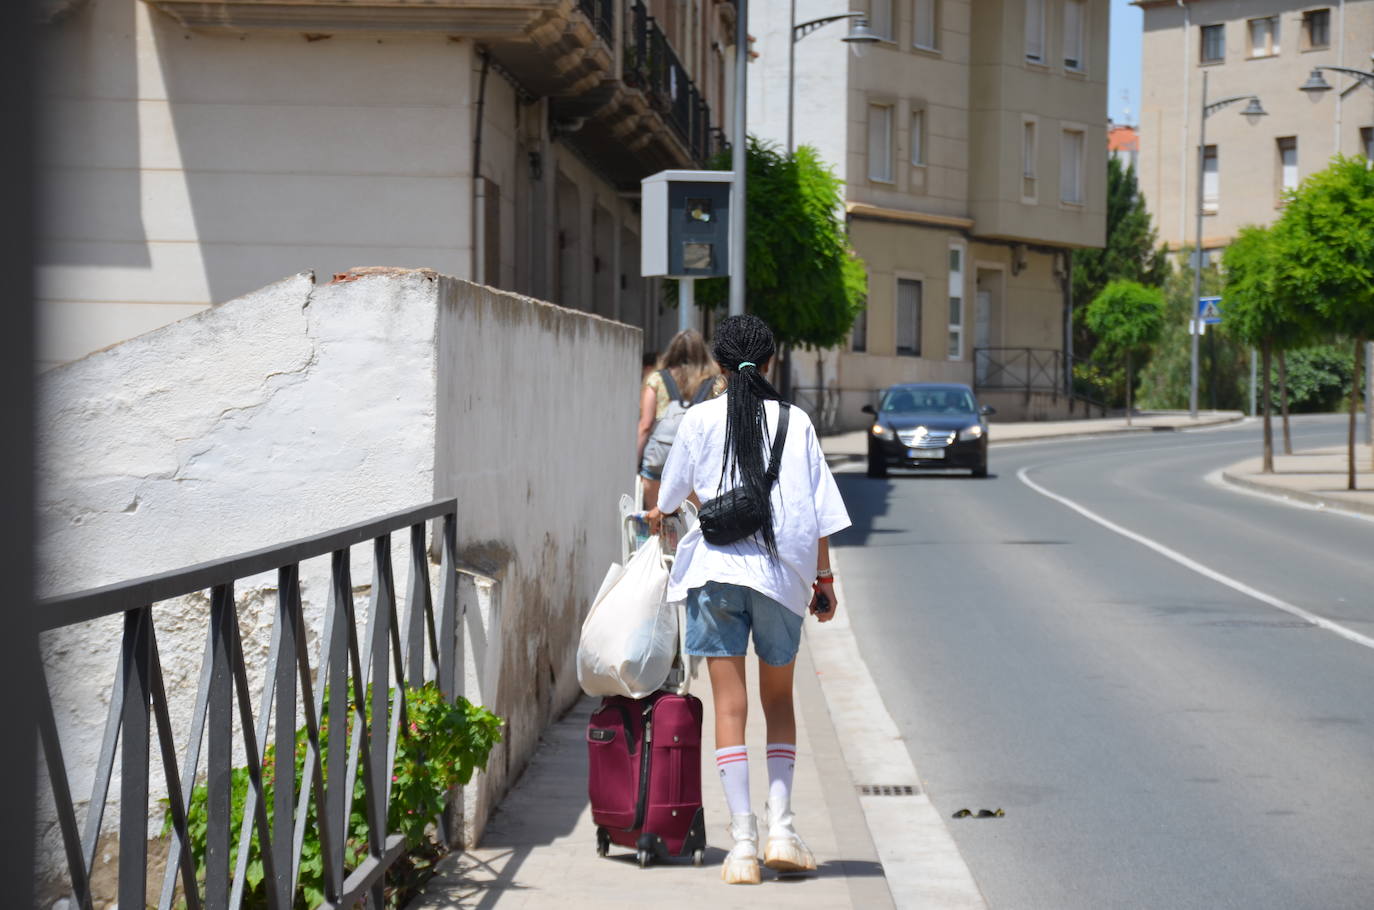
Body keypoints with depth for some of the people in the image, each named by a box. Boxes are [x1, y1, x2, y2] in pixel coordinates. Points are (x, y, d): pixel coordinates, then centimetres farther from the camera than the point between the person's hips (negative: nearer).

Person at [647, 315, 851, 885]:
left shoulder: (700, 420, 2)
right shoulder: (795, 422, 2)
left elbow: (670, 496, 16)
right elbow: (819, 514, 2)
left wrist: (659, 516, 39)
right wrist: (824, 580, 13)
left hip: (715, 569, -1)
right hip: (782, 573, 1)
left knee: (729, 705, 1)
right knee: (778, 700, 16)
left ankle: (743, 841, -3)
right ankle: (780, 828, 7)